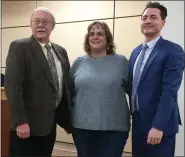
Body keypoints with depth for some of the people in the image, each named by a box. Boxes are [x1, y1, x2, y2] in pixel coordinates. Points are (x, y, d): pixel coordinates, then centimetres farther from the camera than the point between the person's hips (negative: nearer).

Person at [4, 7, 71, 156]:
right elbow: (12, 85, -16)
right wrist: (20, 121, -21)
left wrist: (67, 119, 12)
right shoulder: (19, 47, -8)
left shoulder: (61, 51, 10)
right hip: (28, 123, -6)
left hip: (50, 122, 6)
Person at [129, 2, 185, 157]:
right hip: (138, 122, 7)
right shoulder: (136, 52, 11)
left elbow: (169, 91, -19)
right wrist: (133, 115, 12)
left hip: (159, 124, -7)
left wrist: (158, 126, -23)